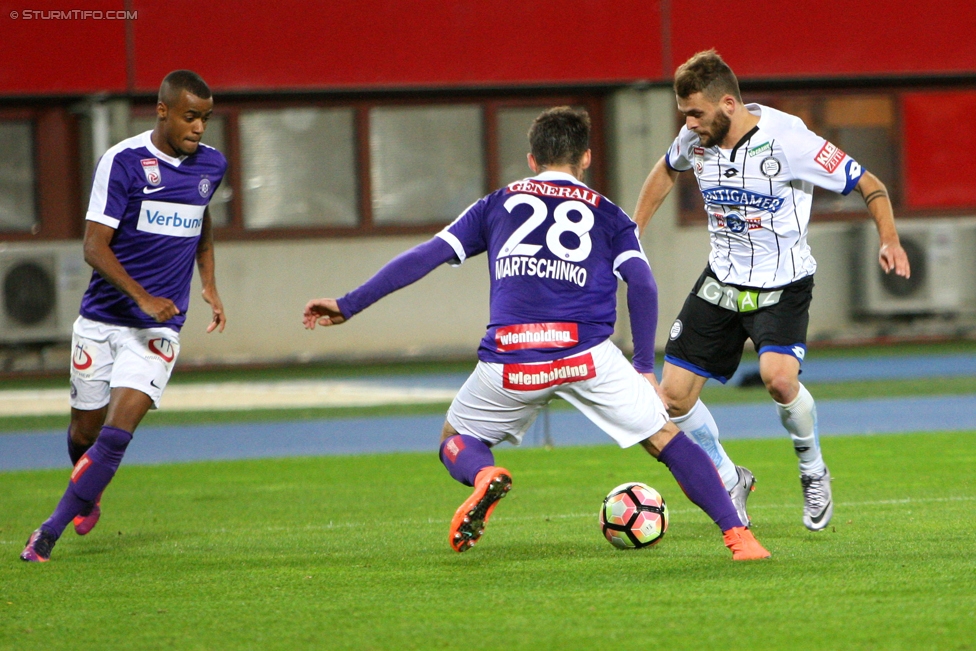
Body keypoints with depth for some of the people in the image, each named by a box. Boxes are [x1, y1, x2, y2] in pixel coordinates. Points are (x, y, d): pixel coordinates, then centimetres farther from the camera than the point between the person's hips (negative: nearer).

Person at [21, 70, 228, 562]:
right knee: (85, 430, 9)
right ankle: (88, 497, 42)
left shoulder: (211, 165, 5)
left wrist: (208, 285, 20)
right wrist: (142, 296, -26)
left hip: (158, 328, 2)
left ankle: (50, 533, -11)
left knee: (118, 430, -16)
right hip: (102, 318, -2)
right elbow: (94, 246, -14)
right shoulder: (123, 161, -11)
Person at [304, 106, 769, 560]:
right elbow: (643, 285, 4)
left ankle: (484, 476, -11)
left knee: (456, 440, 24)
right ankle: (736, 534, -2)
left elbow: (425, 257, 15)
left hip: (511, 363, 1)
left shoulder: (497, 205, 21)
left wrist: (348, 305, 18)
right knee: (666, 439, 11)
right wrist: (644, 367, 10)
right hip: (588, 354, -1)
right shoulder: (606, 215, 19)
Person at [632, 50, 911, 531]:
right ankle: (731, 482, 23)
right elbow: (666, 170, 21)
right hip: (721, 280, 6)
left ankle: (814, 473, -1)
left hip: (782, 284, -5)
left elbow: (869, 185, -13)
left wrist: (889, 240, -28)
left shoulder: (785, 138, -21)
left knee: (778, 376, -31)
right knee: (674, 396, -2)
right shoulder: (695, 139, -5)